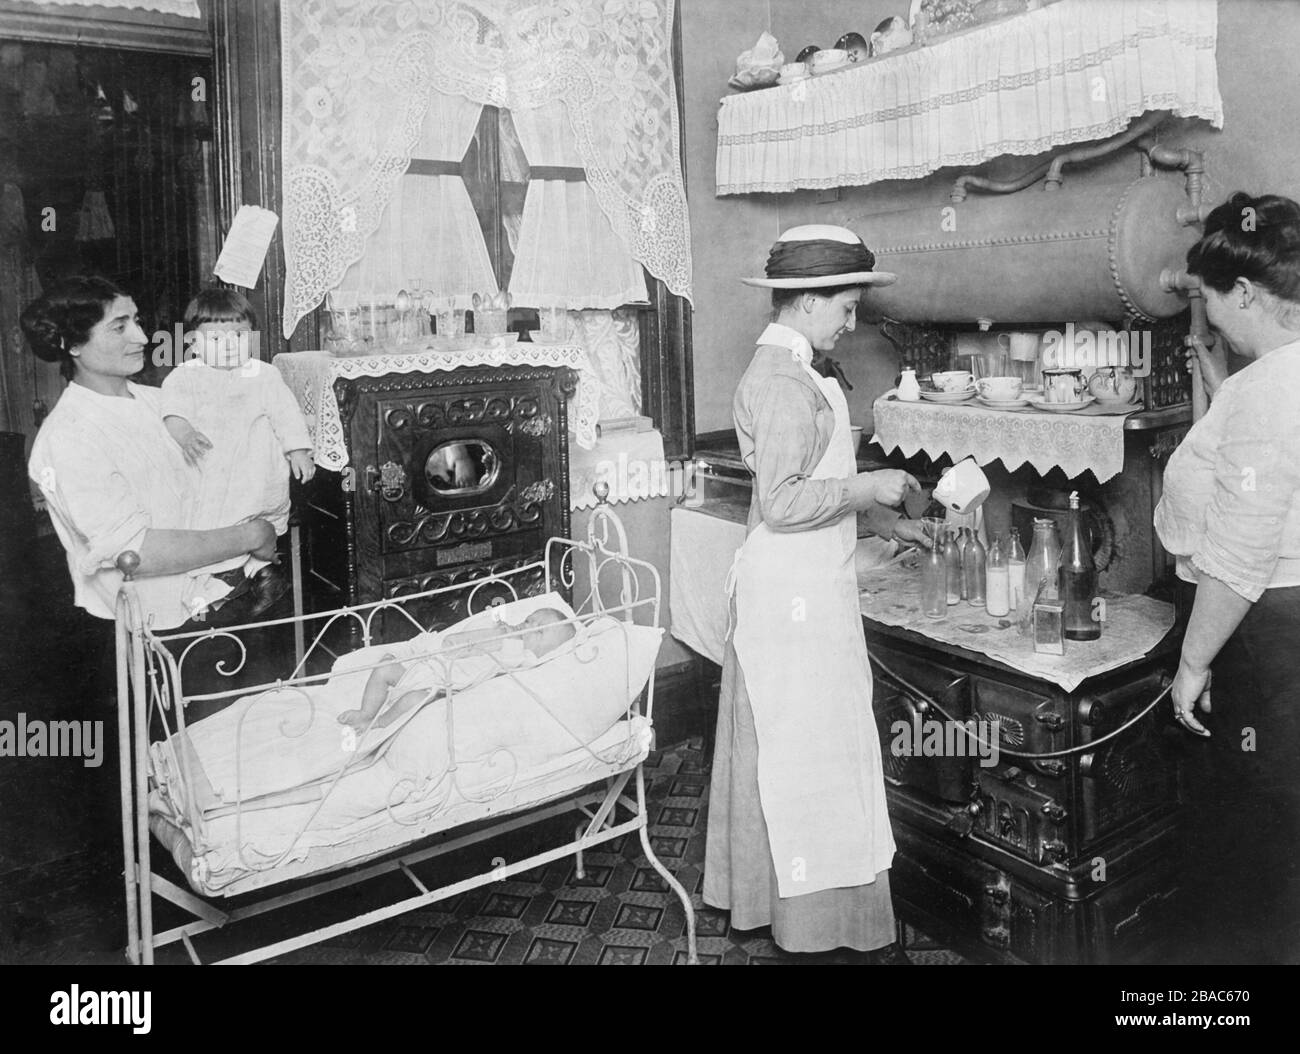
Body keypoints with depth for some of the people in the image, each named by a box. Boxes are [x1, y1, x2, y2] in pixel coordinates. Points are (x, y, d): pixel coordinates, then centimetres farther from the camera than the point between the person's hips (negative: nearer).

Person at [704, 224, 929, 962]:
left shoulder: (788, 372, 14)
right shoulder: (786, 383, -19)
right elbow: (782, 501, -25)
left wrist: (889, 521, 22)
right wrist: (869, 486, -16)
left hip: (793, 588, 10)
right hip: (797, 594, -10)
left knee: (777, 749, 18)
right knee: (816, 754, 0)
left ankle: (757, 893, 33)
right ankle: (836, 922, 14)